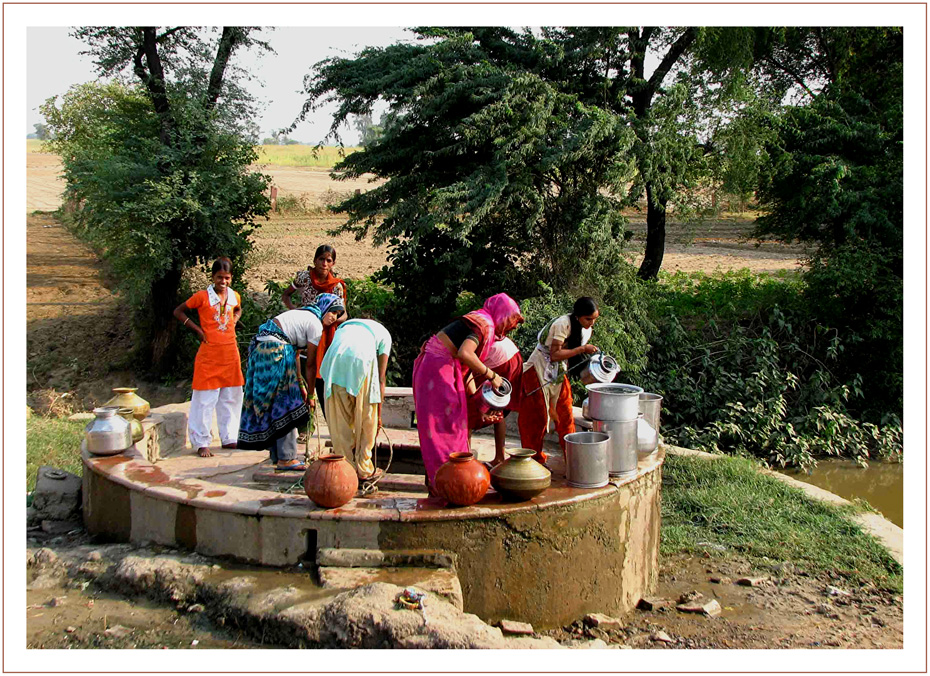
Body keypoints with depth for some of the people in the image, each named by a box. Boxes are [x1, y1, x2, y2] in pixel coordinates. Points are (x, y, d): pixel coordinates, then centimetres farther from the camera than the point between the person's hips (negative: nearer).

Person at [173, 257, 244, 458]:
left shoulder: (235, 296, 7)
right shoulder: (202, 296, -6)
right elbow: (178, 311, 2)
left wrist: (233, 322, 10)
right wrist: (198, 330, -5)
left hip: (231, 354, 5)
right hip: (209, 354, -5)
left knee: (231, 398, 10)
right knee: (205, 400, -2)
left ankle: (229, 438, 21)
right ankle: (201, 443, 5)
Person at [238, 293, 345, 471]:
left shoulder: (302, 314, 23)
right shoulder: (315, 324, -5)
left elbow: (295, 354, 20)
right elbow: (310, 364, -3)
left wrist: (299, 385, 18)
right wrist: (310, 395, 4)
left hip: (260, 347, 10)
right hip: (274, 350, -10)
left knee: (271, 406, 14)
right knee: (285, 404, -4)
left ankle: (277, 455, 23)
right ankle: (285, 458, -3)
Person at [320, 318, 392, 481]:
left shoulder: (342, 328, 41)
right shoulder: (384, 334, 31)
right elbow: (381, 377, 22)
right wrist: (379, 414, 25)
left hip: (335, 358, 3)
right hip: (362, 359, -3)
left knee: (339, 420, 15)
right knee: (366, 420, 13)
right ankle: (364, 470, 20)